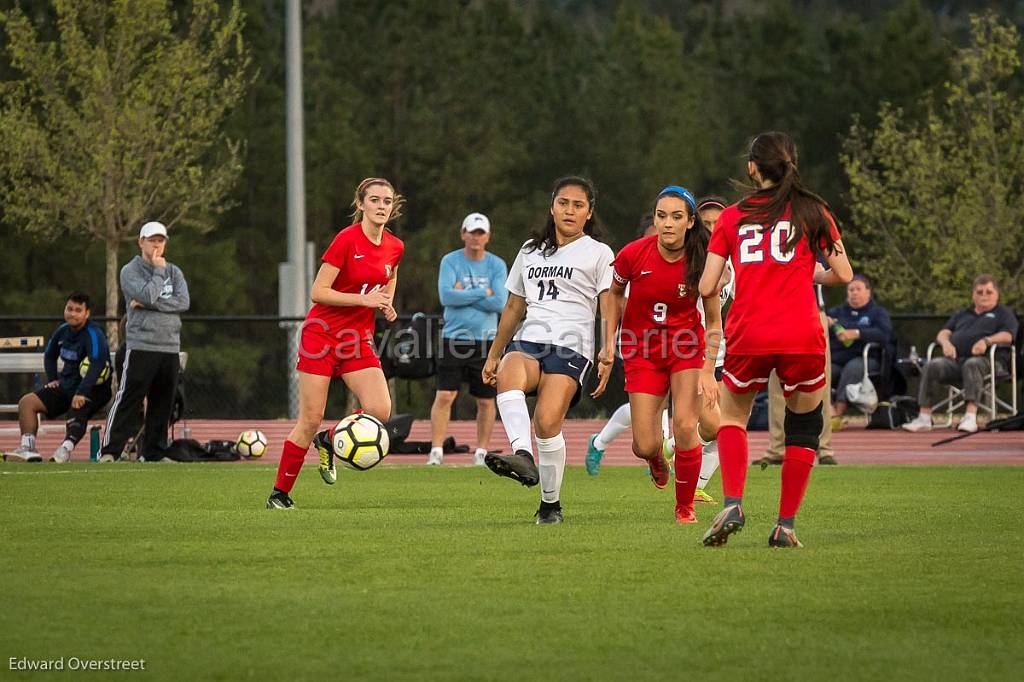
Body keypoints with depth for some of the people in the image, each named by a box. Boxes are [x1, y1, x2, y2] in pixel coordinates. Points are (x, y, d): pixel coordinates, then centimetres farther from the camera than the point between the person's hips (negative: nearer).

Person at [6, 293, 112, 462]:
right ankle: (28, 448, -14)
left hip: (92, 391, -8)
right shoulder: (63, 331, 7)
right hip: (66, 386, 8)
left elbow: (97, 364, -31)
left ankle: (66, 448, -54)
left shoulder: (94, 335, -17)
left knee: (77, 408, -39)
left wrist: (82, 393, -39)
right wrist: (52, 379, 12)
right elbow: (49, 355, 27)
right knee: (27, 402, -4)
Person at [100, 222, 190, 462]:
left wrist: (148, 304, -9)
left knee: (163, 404, 6)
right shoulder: (130, 271, 1)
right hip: (141, 346, -5)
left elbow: (183, 303, -2)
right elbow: (148, 296, -16)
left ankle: (154, 451, 14)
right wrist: (158, 271, -4)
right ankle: (110, 450, -8)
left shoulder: (174, 272, 15)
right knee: (128, 400, -9)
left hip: (170, 347, 5)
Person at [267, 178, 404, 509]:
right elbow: (318, 293, -16)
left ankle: (328, 441, 14)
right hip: (322, 335, -5)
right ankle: (280, 493, 9)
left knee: (380, 411, -15)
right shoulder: (347, 239, -14)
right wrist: (364, 299, -22)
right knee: (310, 421, -5)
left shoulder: (395, 247, 3)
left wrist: (386, 304, 8)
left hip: (358, 341, 5)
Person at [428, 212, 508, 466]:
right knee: (444, 396, -9)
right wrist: (482, 293, -10)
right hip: (453, 339, -1)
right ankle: (436, 451, -6)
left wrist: (464, 294, -10)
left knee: (486, 400, 5)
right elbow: (446, 296, -13)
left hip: (486, 340, 2)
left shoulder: (497, 265, 4)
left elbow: (500, 303, -9)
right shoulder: (450, 261, 1)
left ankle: (481, 452, 14)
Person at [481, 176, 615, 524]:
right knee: (508, 376, -33)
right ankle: (523, 457, -51)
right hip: (528, 339, 4)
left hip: (571, 346, -4)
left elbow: (608, 311, 2)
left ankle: (550, 503, -6)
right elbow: (514, 307, 30)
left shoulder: (598, 253, 11)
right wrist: (494, 355, 28)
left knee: (547, 421, -21)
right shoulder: (531, 251, 25)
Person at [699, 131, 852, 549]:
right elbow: (842, 274, 7)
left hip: (748, 337, 1)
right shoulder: (813, 212, 6)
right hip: (802, 337, -1)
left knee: (732, 415, 23)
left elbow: (706, 288, 5)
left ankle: (731, 504, 1)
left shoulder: (731, 217, 8)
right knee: (804, 424, 17)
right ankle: (785, 526, 10)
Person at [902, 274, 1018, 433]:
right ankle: (924, 419, -32)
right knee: (932, 366, -26)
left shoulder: (1003, 313, 20)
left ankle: (970, 417, -51)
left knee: (972, 365, -40)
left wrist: (987, 341, -16)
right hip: (954, 360, 4)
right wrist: (946, 342, 1)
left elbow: (1007, 335, 2)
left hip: (981, 359, -4)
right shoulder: (962, 315, 35)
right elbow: (943, 333, 26)